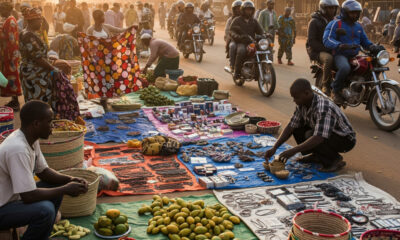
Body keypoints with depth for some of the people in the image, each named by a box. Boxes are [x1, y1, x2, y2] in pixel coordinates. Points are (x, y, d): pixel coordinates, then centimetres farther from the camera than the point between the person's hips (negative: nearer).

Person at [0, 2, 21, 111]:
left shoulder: (11, 20, -14)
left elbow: (12, 39, -20)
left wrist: (12, 54, -22)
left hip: (10, 52, -10)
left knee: (12, 75, -5)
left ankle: (16, 103, 0)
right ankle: (13, 100, 20)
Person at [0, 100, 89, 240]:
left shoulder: (31, 139, -1)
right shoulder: (18, 149, -30)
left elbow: (43, 171, 11)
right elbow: (29, 196, -30)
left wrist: (70, 180, -6)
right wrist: (66, 189, -18)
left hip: (13, 197, 10)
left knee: (56, 186, 8)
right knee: (45, 210, -29)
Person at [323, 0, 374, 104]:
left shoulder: (358, 26, 19)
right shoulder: (335, 24, -5)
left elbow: (364, 41, 22)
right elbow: (327, 40, -18)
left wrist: (372, 47, -2)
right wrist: (341, 46, -36)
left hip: (355, 56, 7)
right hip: (340, 54, -7)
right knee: (345, 68, -39)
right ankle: (336, 89, -14)